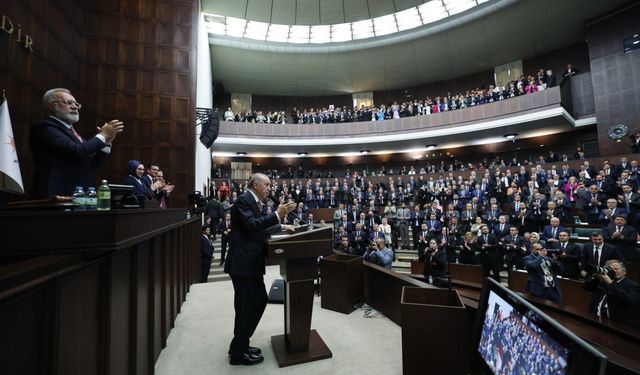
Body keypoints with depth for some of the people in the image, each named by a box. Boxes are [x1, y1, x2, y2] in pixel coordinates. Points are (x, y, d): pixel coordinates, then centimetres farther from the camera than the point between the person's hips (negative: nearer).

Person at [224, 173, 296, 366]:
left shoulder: (254, 202, 15)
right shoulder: (244, 199, -13)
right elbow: (251, 225, -26)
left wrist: (280, 226, 16)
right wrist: (277, 214, -27)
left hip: (251, 262, 10)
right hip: (242, 263, -10)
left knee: (260, 300, 16)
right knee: (246, 307, 2)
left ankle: (240, 345, 32)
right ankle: (239, 353, 22)